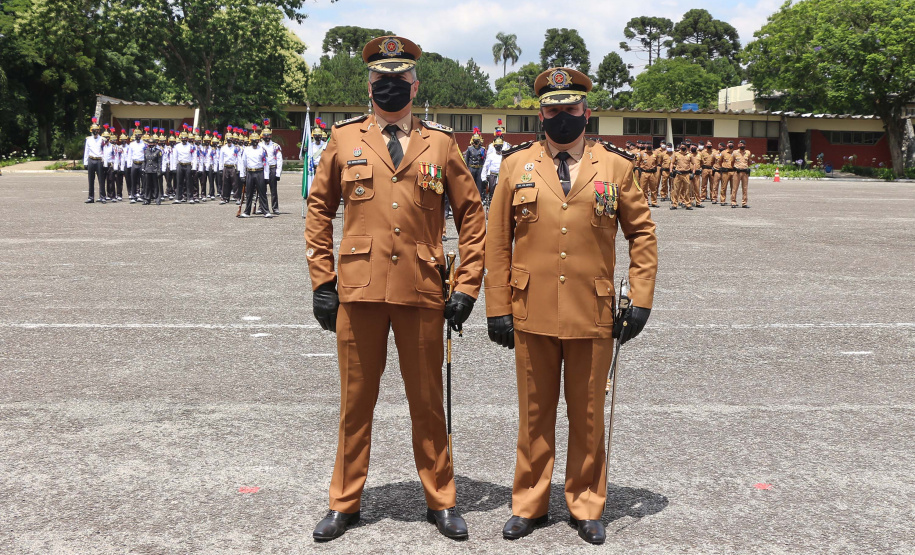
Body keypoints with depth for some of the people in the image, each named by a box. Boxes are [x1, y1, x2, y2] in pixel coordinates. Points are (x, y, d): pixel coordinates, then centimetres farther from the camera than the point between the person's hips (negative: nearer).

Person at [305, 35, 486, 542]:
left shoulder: (440, 144, 6)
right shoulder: (344, 139, 6)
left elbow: (471, 216, 8)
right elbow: (319, 210, 10)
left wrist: (466, 287, 1)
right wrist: (322, 283, 3)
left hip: (421, 293, 0)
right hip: (359, 290, 0)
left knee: (428, 402, 10)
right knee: (355, 401, 10)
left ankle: (440, 501, 26)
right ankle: (344, 503, 26)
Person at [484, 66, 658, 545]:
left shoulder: (615, 166, 3)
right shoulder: (516, 165, 3)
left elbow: (642, 233, 7)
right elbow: (497, 242, 3)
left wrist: (641, 300, 0)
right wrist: (498, 308, -1)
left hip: (593, 316, 0)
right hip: (532, 314, 0)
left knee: (588, 416, 12)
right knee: (534, 414, 12)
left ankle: (586, 506, 29)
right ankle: (529, 504, 28)